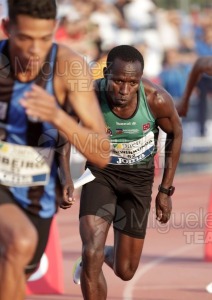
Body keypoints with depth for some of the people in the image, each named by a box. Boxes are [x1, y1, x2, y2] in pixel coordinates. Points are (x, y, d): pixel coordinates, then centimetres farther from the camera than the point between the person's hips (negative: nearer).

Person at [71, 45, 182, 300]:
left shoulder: (157, 100, -26)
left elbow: (175, 134, -4)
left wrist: (166, 190, -1)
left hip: (139, 178, 1)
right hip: (100, 173, -1)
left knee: (125, 271, 8)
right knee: (92, 255, -22)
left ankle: (107, 255, 45)